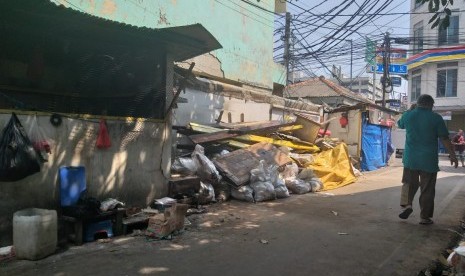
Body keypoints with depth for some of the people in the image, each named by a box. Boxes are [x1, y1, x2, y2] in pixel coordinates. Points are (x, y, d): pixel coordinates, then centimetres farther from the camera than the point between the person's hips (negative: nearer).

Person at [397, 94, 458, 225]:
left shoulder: (408, 115, 1)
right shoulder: (436, 118, -6)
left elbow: (400, 124, 23)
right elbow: (445, 139, -6)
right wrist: (452, 155, 2)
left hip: (410, 158, 2)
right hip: (429, 160, -2)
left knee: (409, 183, 18)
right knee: (427, 189, 6)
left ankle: (406, 204, -3)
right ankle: (425, 217, 11)